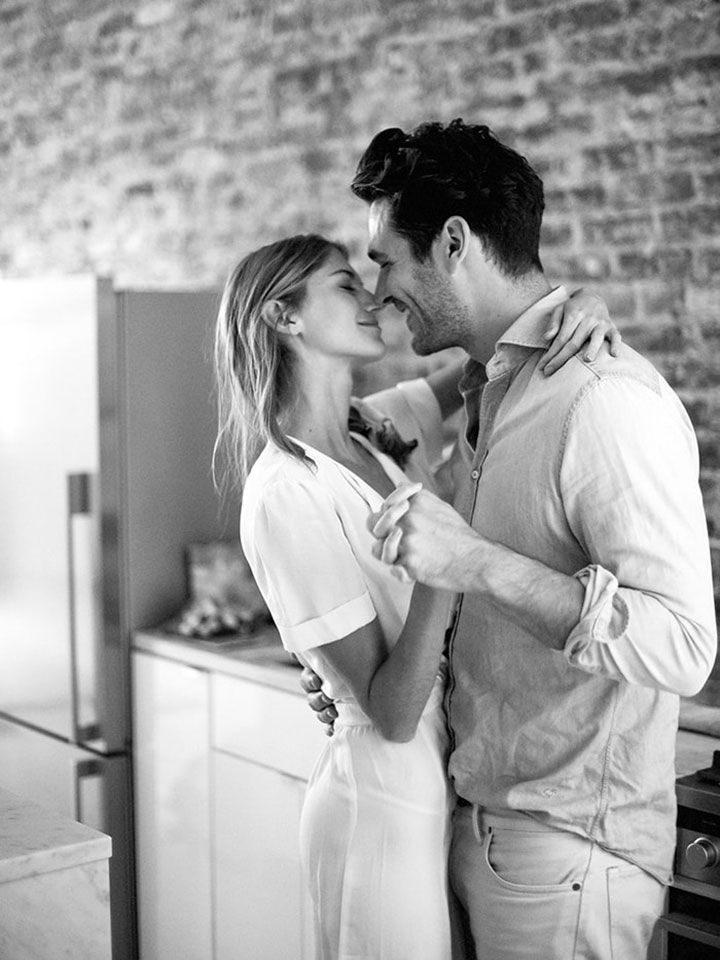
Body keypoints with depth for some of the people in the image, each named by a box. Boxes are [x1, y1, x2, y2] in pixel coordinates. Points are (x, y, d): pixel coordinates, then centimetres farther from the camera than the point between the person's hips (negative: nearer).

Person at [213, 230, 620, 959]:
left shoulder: (382, 429, 1)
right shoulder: (285, 494, -21)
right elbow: (392, 715, -22)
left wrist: (578, 309, -12)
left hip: (441, 787, 7)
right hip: (387, 808, -7)